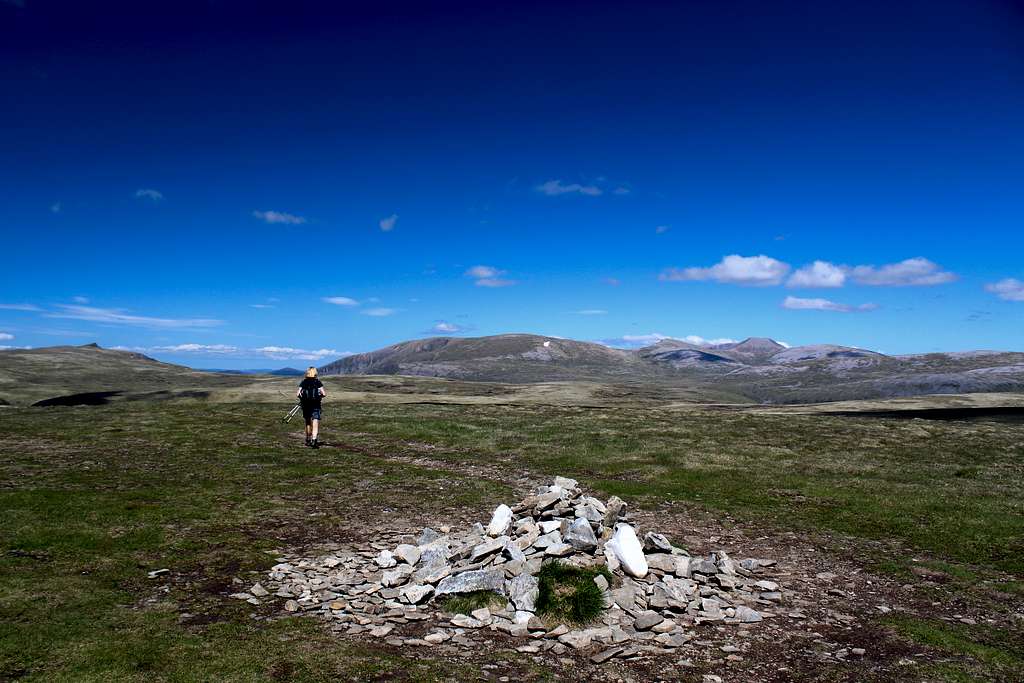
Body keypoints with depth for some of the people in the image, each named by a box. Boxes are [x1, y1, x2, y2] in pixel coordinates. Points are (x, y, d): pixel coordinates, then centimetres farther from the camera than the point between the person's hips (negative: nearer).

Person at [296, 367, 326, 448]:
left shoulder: (303, 382, 3)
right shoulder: (318, 382, -1)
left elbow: (297, 394, -5)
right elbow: (324, 394, -8)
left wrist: (301, 398, 14)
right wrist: (320, 396, 12)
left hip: (305, 405, 3)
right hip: (315, 405, -3)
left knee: (308, 422, 20)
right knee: (315, 423, -8)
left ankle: (308, 440, 32)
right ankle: (314, 440, -25)